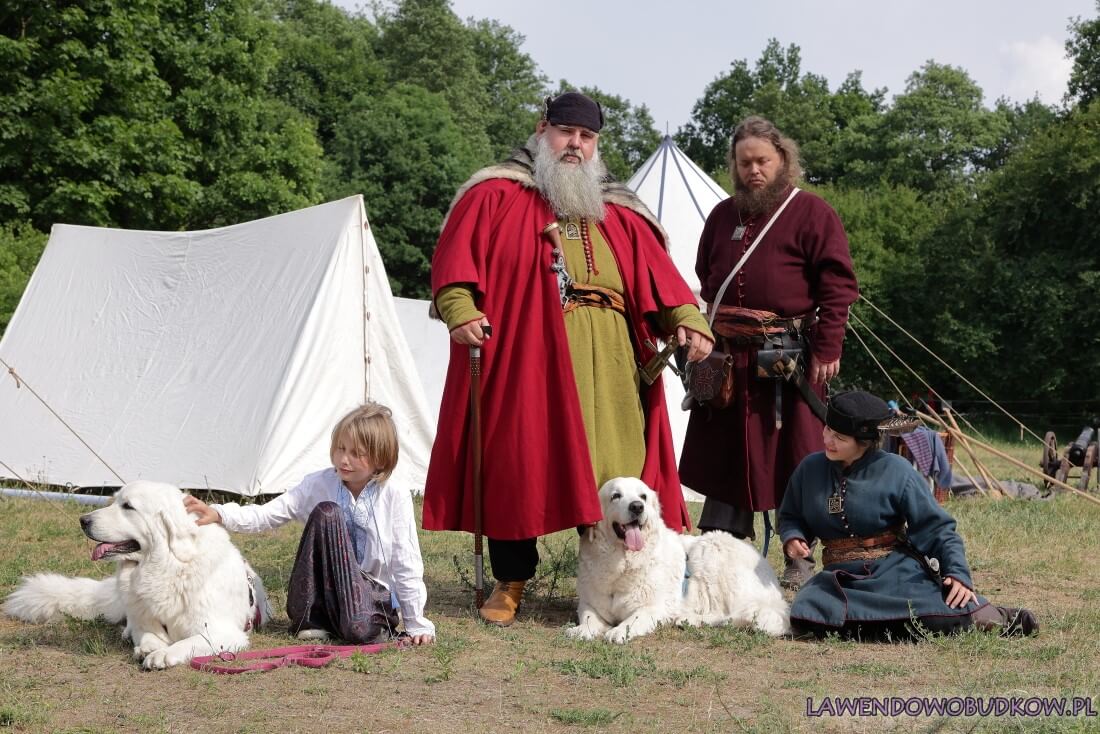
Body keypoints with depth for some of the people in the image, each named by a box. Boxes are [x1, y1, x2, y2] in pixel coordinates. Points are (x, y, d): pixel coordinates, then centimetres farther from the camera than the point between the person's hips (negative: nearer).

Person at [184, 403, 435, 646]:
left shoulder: (395, 499, -8)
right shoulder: (318, 485, -3)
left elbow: (406, 565, -6)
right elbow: (267, 514, -9)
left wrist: (417, 624, -6)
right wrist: (219, 514, -26)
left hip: (372, 594, -3)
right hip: (318, 598, 3)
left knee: (361, 631, -41)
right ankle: (313, 620, -18)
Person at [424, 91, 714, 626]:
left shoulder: (619, 215, 22)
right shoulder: (495, 196, 10)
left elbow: (656, 272, 12)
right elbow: (455, 256, -1)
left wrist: (686, 319, -4)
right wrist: (460, 309, -18)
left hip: (606, 368, 3)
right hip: (522, 355, -3)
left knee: (612, 471, -1)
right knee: (517, 461, -1)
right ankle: (510, 581, 12)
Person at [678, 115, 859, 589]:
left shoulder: (811, 213, -1)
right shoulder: (723, 216, 17)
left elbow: (838, 284, -6)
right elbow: (705, 282, 24)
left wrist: (827, 349, -13)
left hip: (789, 356, -5)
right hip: (728, 356, 5)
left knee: (793, 458, 0)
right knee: (725, 455, 8)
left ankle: (801, 558, 9)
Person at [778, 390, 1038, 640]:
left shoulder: (895, 471, -5)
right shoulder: (810, 469, 3)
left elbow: (938, 528, -4)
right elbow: (791, 517, 18)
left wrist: (958, 573, -16)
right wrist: (793, 538, -5)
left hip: (895, 570, -3)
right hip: (841, 578, 3)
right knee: (807, 616, -32)